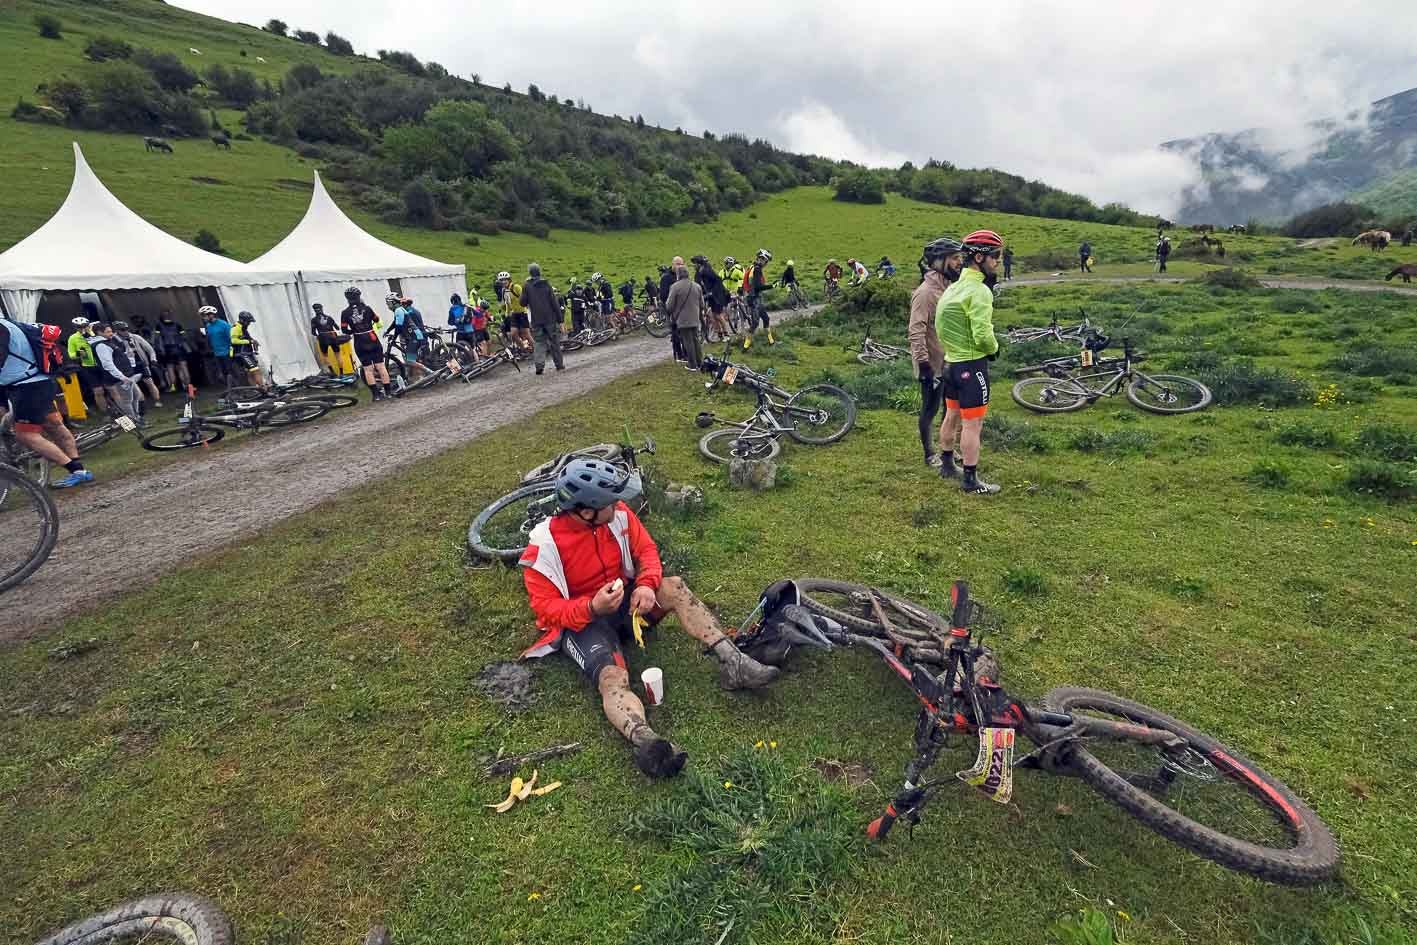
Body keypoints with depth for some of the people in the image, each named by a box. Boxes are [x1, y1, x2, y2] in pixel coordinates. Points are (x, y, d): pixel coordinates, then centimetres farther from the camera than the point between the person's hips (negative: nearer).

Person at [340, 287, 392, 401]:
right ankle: (388, 391, 2)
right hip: (373, 340, 0)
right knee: (381, 366, 3)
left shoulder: (345, 313, -2)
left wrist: (353, 331, 16)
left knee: (368, 369, 5)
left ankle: (376, 394, 3)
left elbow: (344, 330, -2)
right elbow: (377, 321, 8)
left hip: (360, 344, 0)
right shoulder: (367, 308, -3)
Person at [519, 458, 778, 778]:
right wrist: (593, 607, -34)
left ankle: (733, 662, -30)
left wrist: (646, 585, -23)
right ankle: (646, 742, -58)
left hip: (624, 601, 4)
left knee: (674, 586, -23)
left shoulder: (618, 513, -11)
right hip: (580, 620, -4)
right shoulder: (544, 547, -22)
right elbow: (545, 607, -17)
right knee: (613, 678, -32)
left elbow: (646, 549, -1)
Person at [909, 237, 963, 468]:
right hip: (933, 365, -8)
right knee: (930, 410, 6)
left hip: (950, 362, 8)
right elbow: (916, 332, -23)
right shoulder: (925, 292, -18)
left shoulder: (950, 288, 9)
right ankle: (930, 455, 20)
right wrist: (924, 365, -25)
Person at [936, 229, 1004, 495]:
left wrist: (953, 348, 11)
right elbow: (982, 336, -24)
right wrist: (994, 348, -5)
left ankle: (947, 465, 34)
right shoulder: (979, 291, -18)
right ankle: (971, 480, 5)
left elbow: (943, 327, 15)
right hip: (972, 364, -9)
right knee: (972, 424, -2)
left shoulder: (956, 286, 12)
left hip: (951, 361, 9)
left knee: (952, 416, 20)